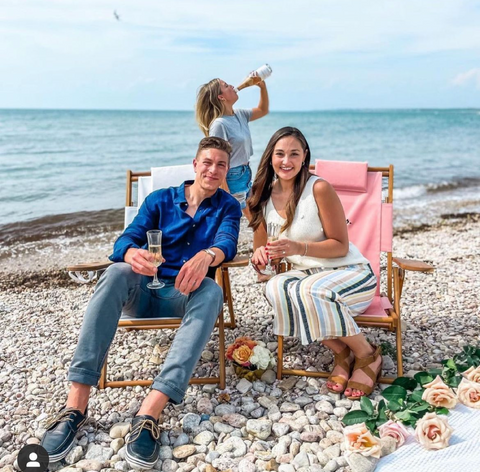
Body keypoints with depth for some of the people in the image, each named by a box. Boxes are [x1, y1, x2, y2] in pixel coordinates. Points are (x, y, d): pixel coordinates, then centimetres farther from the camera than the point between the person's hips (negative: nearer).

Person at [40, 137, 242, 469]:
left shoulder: (228, 207, 8)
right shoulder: (160, 200, 10)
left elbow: (228, 243, -13)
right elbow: (127, 239, -4)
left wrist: (206, 256, -39)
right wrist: (131, 254, -31)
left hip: (186, 295, -1)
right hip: (145, 292, 1)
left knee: (211, 291, -36)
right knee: (117, 273, -32)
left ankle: (150, 412, -48)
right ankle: (76, 403, -37)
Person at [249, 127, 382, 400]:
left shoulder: (319, 188, -16)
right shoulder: (265, 196, 1)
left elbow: (341, 245, -14)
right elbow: (266, 249, 9)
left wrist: (300, 248, -30)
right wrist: (263, 255, -16)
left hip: (351, 273, -5)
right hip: (308, 274, 5)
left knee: (310, 291, -36)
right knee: (276, 288, -28)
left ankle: (368, 355, -7)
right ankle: (342, 353, -9)